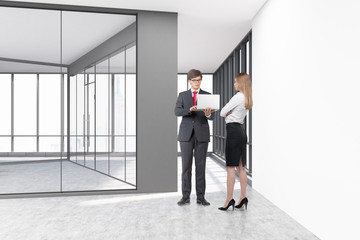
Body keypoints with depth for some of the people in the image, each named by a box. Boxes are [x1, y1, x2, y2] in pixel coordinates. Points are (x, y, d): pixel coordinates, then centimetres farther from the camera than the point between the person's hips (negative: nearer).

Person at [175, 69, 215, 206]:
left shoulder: (207, 95, 8)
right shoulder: (182, 95, 10)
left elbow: (212, 116, -1)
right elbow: (177, 112, -5)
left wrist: (208, 114, -25)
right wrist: (189, 109, -24)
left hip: (202, 134, 0)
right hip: (186, 134, 0)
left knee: (201, 166, 3)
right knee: (186, 166, 4)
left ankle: (200, 197, 13)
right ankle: (186, 196, 14)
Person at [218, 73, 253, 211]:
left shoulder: (238, 97, -12)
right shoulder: (248, 99, 16)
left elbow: (222, 113, -10)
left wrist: (227, 113, 9)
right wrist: (231, 113, 3)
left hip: (233, 131, -9)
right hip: (241, 131, 9)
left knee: (231, 167, -5)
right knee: (241, 167, 10)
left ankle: (229, 200, 1)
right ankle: (243, 198, 15)